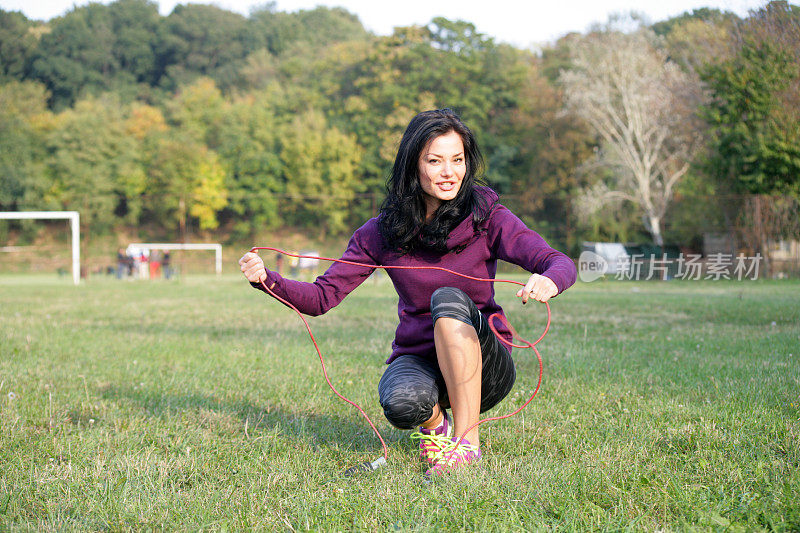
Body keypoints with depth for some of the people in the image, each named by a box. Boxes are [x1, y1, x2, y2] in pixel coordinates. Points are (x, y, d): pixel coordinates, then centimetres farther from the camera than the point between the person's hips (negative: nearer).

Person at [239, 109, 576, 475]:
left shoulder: (487, 218, -7)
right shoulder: (382, 232, -2)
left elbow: (562, 264, -20)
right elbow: (321, 297, -1)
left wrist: (548, 281, -45)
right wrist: (267, 279, -20)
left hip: (483, 368, -1)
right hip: (417, 359, 1)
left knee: (449, 299, -31)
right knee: (402, 403, -34)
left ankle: (467, 441, -25)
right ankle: (434, 422, 4)